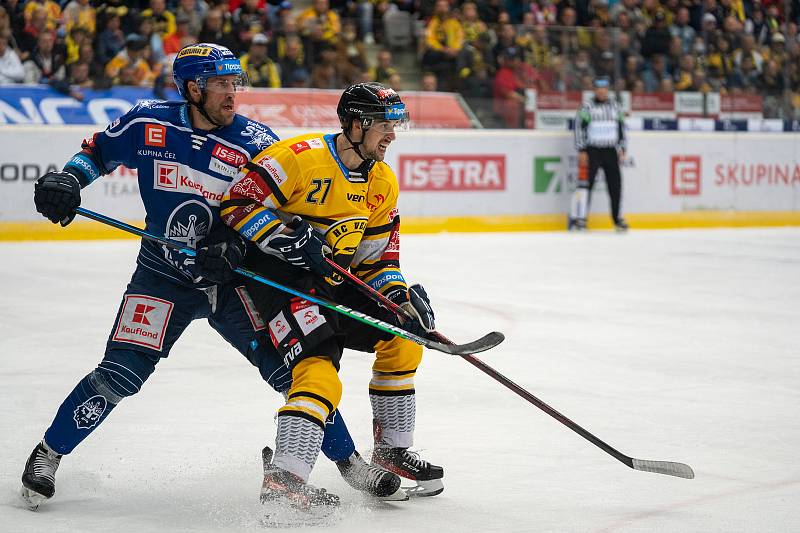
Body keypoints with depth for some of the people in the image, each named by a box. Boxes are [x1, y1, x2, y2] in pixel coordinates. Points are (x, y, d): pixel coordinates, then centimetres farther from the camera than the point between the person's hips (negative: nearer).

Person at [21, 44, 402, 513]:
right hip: (162, 276, 0)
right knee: (121, 373, -12)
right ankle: (48, 453, 9)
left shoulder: (257, 143, -11)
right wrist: (66, 180, -9)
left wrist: (235, 244, -25)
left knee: (286, 365, -8)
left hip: (229, 279, 0)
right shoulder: (149, 124, -8)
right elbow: (98, 153, 9)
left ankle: (347, 460, 8)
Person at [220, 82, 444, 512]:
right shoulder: (299, 156, -18)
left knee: (402, 338, 6)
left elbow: (377, 256, 12)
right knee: (318, 365, -26)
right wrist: (290, 240, -27)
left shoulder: (383, 183, 7)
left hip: (334, 281, 8)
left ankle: (393, 448, 21)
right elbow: (239, 203, -18)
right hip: (277, 273, -8)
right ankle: (284, 477, -32)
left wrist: (400, 292, -7)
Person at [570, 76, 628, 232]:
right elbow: (579, 127, -6)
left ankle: (617, 218, 17)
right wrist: (582, 151, -12)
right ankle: (578, 219, -6)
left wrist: (621, 149, 11)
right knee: (585, 183, -9)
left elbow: (621, 127, 18)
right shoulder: (587, 106, -3)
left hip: (610, 152, 4)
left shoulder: (615, 107, 12)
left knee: (615, 184, 3)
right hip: (592, 151, -4)